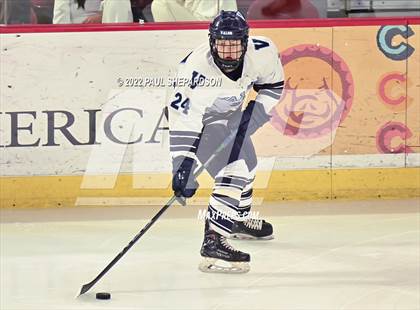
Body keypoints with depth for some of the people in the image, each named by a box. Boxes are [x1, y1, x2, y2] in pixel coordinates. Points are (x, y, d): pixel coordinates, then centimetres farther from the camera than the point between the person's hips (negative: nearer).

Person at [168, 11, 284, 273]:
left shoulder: (262, 51, -25)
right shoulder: (196, 68, -40)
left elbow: (273, 85, -3)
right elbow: (184, 121, -41)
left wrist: (253, 114, -15)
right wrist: (183, 164, -47)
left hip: (230, 112, 7)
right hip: (200, 119, -7)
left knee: (247, 163, 27)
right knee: (235, 171, -24)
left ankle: (240, 220, 55)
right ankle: (213, 241, -29)